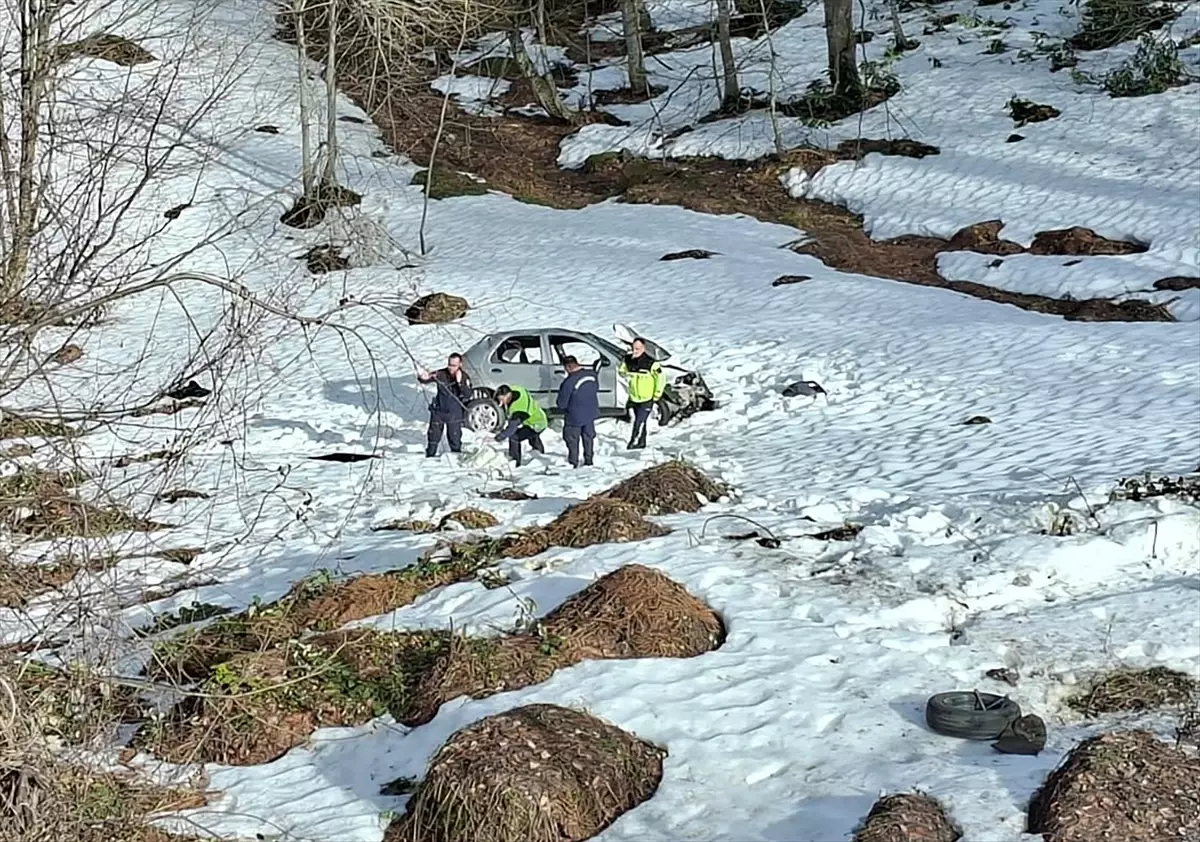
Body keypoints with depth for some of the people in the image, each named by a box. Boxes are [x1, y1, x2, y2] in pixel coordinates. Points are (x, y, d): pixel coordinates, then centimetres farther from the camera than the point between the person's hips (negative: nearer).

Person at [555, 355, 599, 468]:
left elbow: (561, 403, -19)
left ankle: (573, 463, 17)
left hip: (574, 417, -6)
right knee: (588, 437, 22)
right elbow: (596, 389, 10)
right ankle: (588, 460, 32)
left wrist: (562, 408, 3)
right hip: (591, 413, 6)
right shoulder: (592, 375, -10)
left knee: (572, 440, 12)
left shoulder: (568, 382, -28)